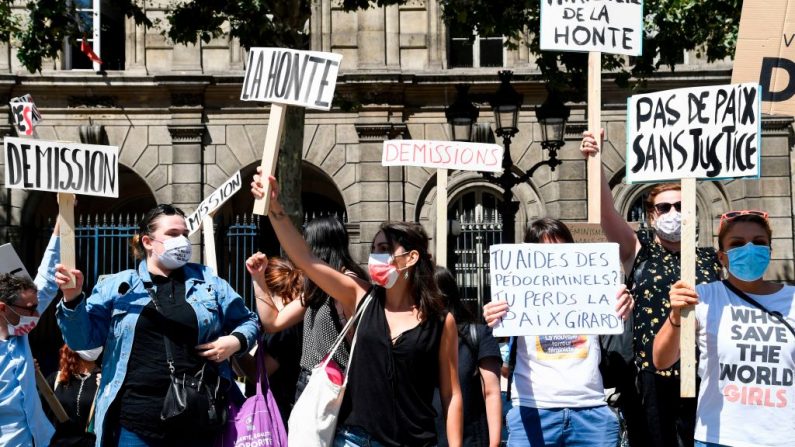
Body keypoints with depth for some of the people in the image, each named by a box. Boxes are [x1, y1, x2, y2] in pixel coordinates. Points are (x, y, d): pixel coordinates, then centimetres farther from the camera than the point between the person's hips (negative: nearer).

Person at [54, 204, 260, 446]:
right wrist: (73, 299, -11)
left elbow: (247, 320, 18)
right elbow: (84, 338, 5)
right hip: (135, 422, -1)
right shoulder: (118, 285, 7)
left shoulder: (208, 281, 11)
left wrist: (236, 340, -3)